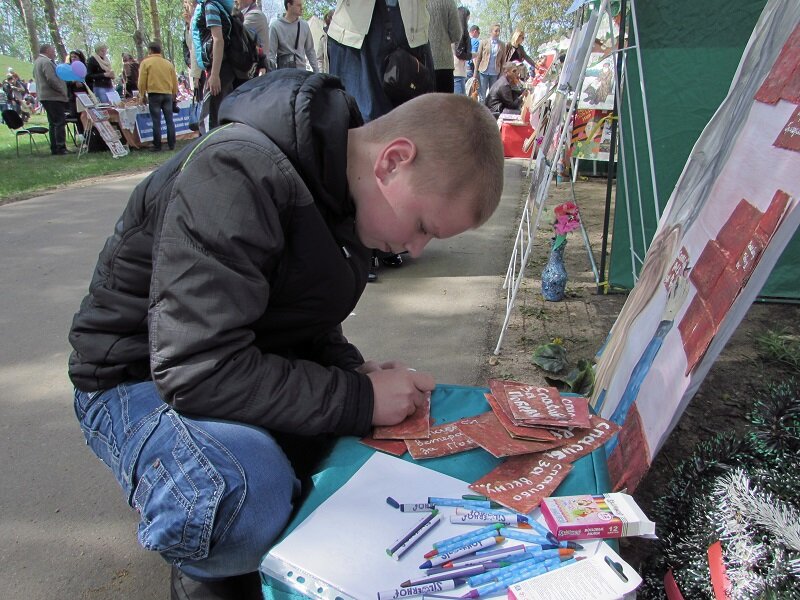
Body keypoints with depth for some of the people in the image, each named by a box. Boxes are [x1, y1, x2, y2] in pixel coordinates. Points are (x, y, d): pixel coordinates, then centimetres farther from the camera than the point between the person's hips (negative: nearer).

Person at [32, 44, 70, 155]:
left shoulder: (37, 61, 19)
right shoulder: (46, 62, -14)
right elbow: (52, 80, -22)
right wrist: (63, 91, -13)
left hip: (45, 96, 10)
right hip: (53, 96, -10)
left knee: (53, 123, 11)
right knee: (60, 122, -10)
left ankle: (54, 148, 12)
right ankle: (61, 148, -13)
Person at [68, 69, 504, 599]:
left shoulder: (343, 179, -1)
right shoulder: (236, 175, -28)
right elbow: (198, 371, -33)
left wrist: (357, 372, -10)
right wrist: (359, 398, -28)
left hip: (254, 363, 7)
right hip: (142, 379, -7)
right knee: (250, 499, -37)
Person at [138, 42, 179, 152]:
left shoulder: (146, 62, -1)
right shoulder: (168, 63, 8)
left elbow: (142, 81, -3)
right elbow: (174, 81, 13)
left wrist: (142, 95, 7)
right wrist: (174, 94, 24)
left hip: (154, 94, -3)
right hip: (168, 94, 3)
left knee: (156, 121, -1)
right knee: (169, 120, 6)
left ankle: (157, 146, 1)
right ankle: (171, 144, 7)